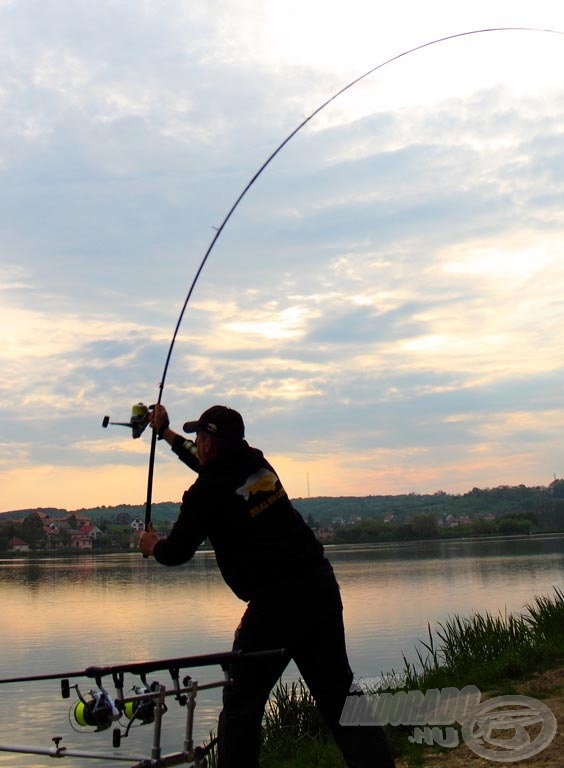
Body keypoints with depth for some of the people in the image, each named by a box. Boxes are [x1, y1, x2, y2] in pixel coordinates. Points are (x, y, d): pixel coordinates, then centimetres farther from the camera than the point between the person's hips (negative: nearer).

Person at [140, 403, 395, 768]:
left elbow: (176, 553, 4)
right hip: (321, 585, 7)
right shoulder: (257, 464, 13)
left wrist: (152, 545, 28)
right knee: (338, 691, 11)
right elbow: (214, 465, 35)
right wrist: (166, 433, 46)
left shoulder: (207, 492, -7)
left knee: (242, 702, 7)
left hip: (275, 602, -7)